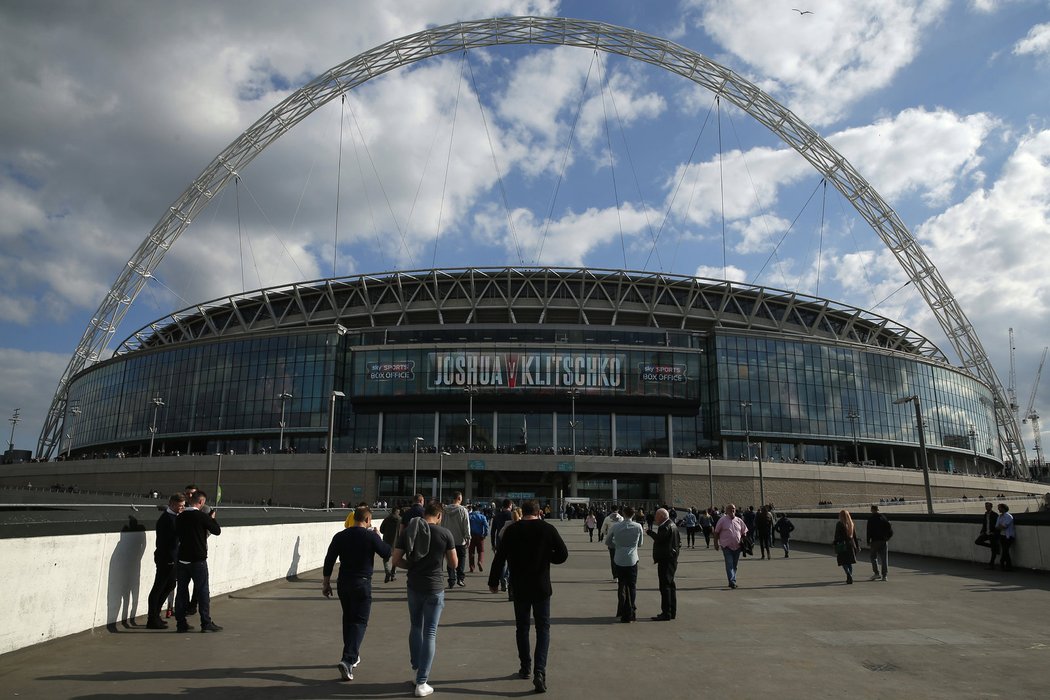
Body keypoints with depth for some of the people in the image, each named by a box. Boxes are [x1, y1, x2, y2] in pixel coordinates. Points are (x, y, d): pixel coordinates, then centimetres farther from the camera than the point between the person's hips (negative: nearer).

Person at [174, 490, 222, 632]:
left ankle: (181, 623, 15)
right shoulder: (202, 516, -13)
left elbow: (177, 535, 18)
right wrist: (212, 518, 10)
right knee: (203, 592, 2)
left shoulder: (180, 517, 4)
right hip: (198, 560, -5)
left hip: (182, 559, 5)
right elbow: (217, 531, -6)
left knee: (181, 591, 11)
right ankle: (206, 623, 5)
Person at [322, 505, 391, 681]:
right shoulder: (371, 536, -10)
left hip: (343, 583, 5)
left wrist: (326, 582, 12)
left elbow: (329, 560, 4)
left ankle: (353, 656, 31)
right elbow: (387, 553, -1)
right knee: (359, 622, -2)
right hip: (362, 584, -5)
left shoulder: (340, 536, 3)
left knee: (348, 619, 20)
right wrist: (378, 537, 11)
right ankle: (347, 660, -17)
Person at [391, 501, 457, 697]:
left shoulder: (407, 531, -2)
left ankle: (416, 667, 32)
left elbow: (395, 560, -2)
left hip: (414, 586, 3)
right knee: (430, 633, 3)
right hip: (435, 588, -3)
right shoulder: (444, 533, -9)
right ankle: (421, 683, 3)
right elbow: (453, 564, -2)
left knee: (415, 627, 23)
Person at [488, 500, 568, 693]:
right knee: (543, 628, 5)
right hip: (541, 588, -1)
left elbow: (499, 558, -2)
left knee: (522, 627, 17)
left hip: (519, 588, 1)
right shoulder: (547, 529, -6)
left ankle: (525, 667, 25)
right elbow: (563, 554, -7)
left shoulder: (511, 531, -4)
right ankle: (539, 671, -9)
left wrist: (493, 581, 9)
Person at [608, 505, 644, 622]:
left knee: (621, 586, 14)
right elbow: (640, 544, 8)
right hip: (632, 560, -1)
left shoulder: (615, 527, -5)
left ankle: (622, 611, 14)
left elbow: (608, 542, 8)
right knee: (632, 587, 8)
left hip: (619, 560, 1)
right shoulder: (638, 527, -6)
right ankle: (630, 614, 5)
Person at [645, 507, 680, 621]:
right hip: (672, 558, 11)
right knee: (670, 584, 15)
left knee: (665, 586, -8)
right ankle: (672, 611, 22)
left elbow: (659, 539, -26)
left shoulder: (665, 527, -16)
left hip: (665, 559, -11)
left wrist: (650, 532, -11)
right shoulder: (673, 525, 16)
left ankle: (666, 613, -7)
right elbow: (678, 540, 20)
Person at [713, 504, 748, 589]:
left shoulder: (739, 520, 10)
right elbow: (716, 532, 2)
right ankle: (732, 581, -18)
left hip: (737, 546, 4)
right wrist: (716, 543, -1)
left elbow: (744, 532, 18)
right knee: (729, 564, -12)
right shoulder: (722, 520, -2)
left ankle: (732, 581, 21)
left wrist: (743, 541, 6)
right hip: (726, 546, -4)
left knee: (735, 565, 11)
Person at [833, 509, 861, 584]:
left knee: (844, 562, -1)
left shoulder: (839, 524, -11)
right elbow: (855, 536, 11)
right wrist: (857, 546, 16)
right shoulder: (851, 524, 6)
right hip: (851, 544, 6)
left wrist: (834, 542, -2)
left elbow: (837, 536, -12)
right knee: (849, 562, 16)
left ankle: (849, 575, -20)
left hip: (842, 545, -6)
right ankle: (850, 578, 20)